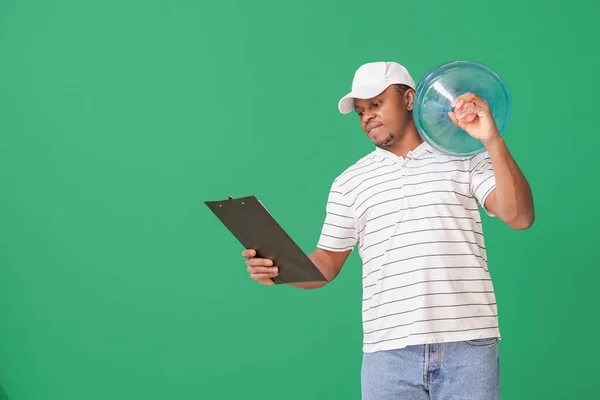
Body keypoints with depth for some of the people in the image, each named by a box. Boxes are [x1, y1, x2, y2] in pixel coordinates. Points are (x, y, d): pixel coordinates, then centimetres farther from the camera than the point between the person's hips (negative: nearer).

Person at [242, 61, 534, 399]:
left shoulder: (465, 159, 7)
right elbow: (326, 263, 13)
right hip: (388, 352, 2)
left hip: (468, 345, -2)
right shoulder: (350, 182, 13)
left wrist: (492, 140, -14)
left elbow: (520, 217, -5)